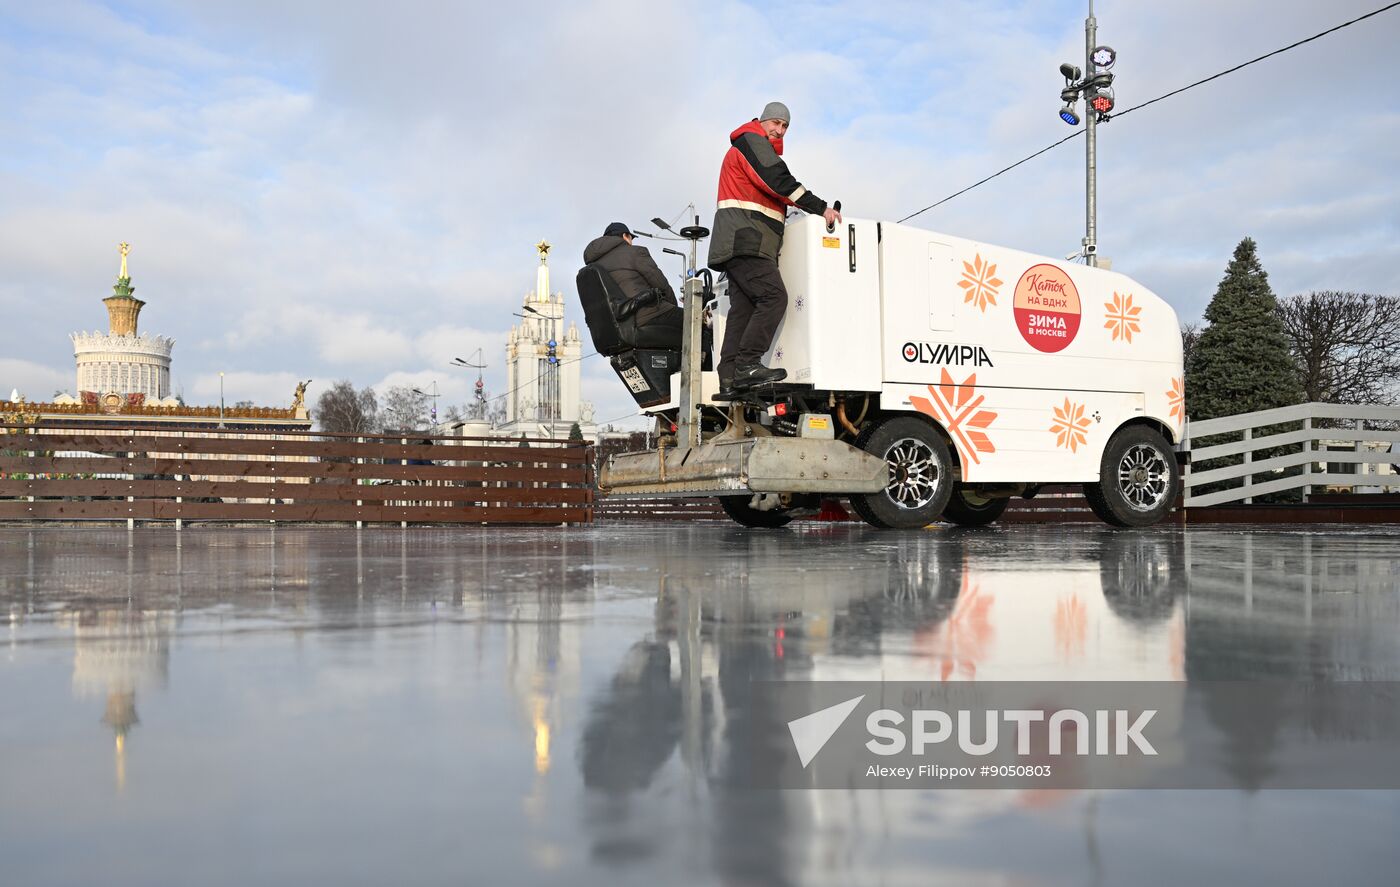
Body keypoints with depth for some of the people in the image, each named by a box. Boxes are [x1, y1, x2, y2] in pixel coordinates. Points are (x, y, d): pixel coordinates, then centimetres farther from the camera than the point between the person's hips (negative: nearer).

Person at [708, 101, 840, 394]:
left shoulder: (762, 150, 33)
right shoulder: (752, 141, 0)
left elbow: (774, 191, 28)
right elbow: (779, 182, -13)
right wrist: (821, 208, -15)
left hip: (740, 245, 10)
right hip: (745, 240, -10)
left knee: (743, 308, 3)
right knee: (773, 296, -19)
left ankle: (730, 378, -3)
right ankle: (747, 364, -25)